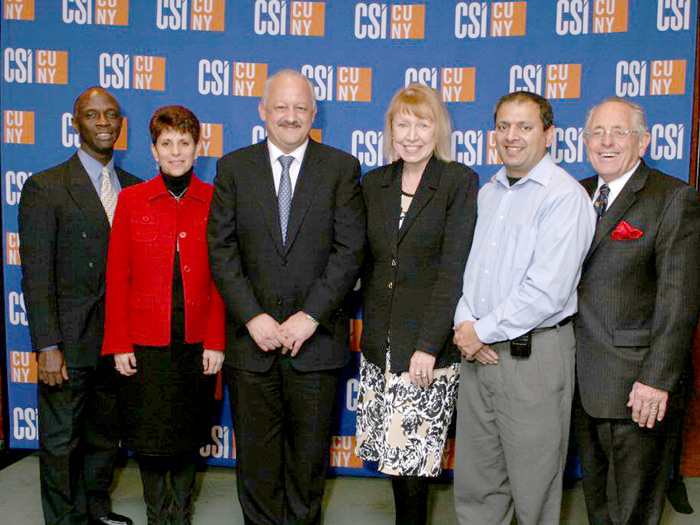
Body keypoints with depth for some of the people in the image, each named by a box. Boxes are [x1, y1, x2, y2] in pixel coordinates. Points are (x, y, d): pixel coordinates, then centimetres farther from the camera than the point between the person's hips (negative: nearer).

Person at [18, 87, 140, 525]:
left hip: (119, 339, 5)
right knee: (61, 441, 7)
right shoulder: (45, 188, -6)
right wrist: (47, 347, -15)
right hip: (69, 341, -4)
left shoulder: (134, 188, 8)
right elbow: (36, 276, -10)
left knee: (106, 435, 18)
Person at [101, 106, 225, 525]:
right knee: (147, 435, 8)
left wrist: (216, 341, -5)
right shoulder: (131, 201, 1)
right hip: (144, 342, 0)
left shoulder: (214, 202, 0)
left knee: (189, 434, 12)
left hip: (197, 342, 0)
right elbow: (117, 277, 1)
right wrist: (119, 344, -3)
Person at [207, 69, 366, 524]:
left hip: (316, 335, -1)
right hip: (252, 336, 1)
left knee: (310, 451, 12)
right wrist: (253, 317, -11)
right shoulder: (233, 168, 5)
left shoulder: (341, 168, 2)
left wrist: (309, 316, -13)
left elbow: (350, 250, -6)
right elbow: (222, 249, -1)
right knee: (256, 453, 12)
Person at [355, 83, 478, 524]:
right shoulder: (373, 184, 10)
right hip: (379, 343, 5)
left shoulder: (460, 182, -5)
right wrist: (371, 328, 11)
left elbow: (454, 269, -11)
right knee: (394, 451, 12)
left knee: (414, 454, -3)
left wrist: (427, 346, -16)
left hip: (429, 347, -4)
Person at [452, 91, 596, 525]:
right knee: (474, 481, 15)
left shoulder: (565, 196, -11)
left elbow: (547, 290, -19)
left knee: (533, 488, 7)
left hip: (534, 355, -6)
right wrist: (464, 323, -2)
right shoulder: (487, 193, 13)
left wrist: (483, 331, -12)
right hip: (478, 352, 7)